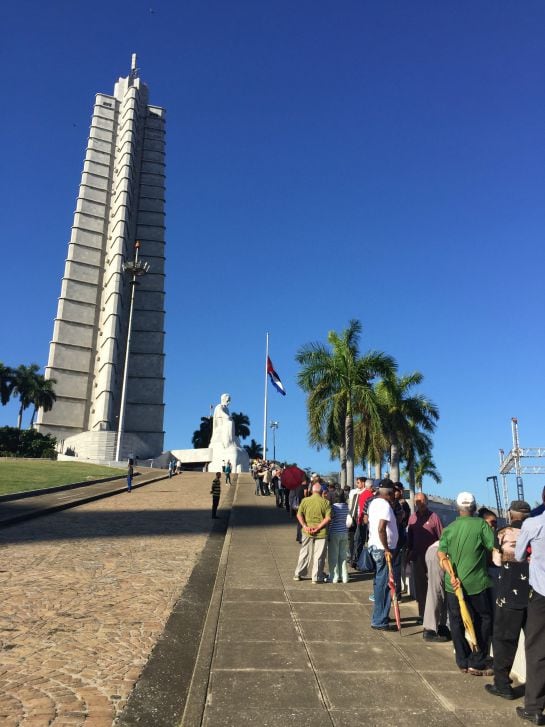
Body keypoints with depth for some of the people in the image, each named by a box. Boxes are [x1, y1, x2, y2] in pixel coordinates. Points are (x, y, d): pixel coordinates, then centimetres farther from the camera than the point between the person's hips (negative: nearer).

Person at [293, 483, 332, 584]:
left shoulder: (305, 500, -1)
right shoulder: (326, 502, -6)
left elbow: (299, 515, -6)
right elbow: (328, 518, -14)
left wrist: (305, 526, -10)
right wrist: (318, 528, -14)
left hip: (307, 532, 2)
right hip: (321, 533, -2)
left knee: (304, 553, 16)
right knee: (319, 556, 7)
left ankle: (298, 574, 24)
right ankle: (316, 577, 12)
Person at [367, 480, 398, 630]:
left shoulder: (374, 502, 11)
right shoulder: (385, 505, -18)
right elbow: (381, 529, -27)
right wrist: (387, 549, -22)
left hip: (374, 547, 10)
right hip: (383, 549, -10)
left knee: (379, 583, 18)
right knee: (383, 585, -2)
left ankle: (380, 616, 29)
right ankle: (379, 621, 4)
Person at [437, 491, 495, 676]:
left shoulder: (448, 528, 3)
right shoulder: (481, 524, -8)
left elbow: (442, 556, -5)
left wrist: (453, 576, -8)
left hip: (453, 585, 3)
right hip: (476, 584, -3)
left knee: (457, 623, 15)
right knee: (483, 621, 14)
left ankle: (463, 662, 24)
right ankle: (476, 664, 14)